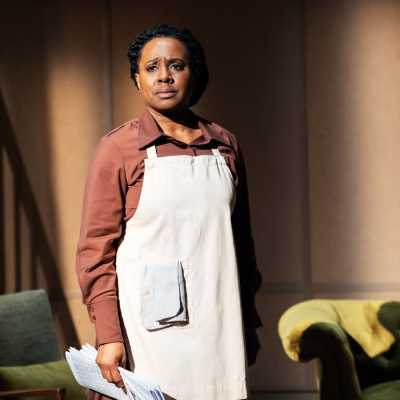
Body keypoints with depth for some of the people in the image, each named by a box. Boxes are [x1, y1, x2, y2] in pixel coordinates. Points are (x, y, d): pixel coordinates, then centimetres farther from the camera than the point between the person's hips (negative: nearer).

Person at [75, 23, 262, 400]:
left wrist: (249, 323, 17)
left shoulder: (224, 144, 10)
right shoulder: (117, 147, -3)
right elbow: (96, 248, -6)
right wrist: (108, 335, -14)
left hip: (218, 326, 4)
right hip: (152, 325, -4)